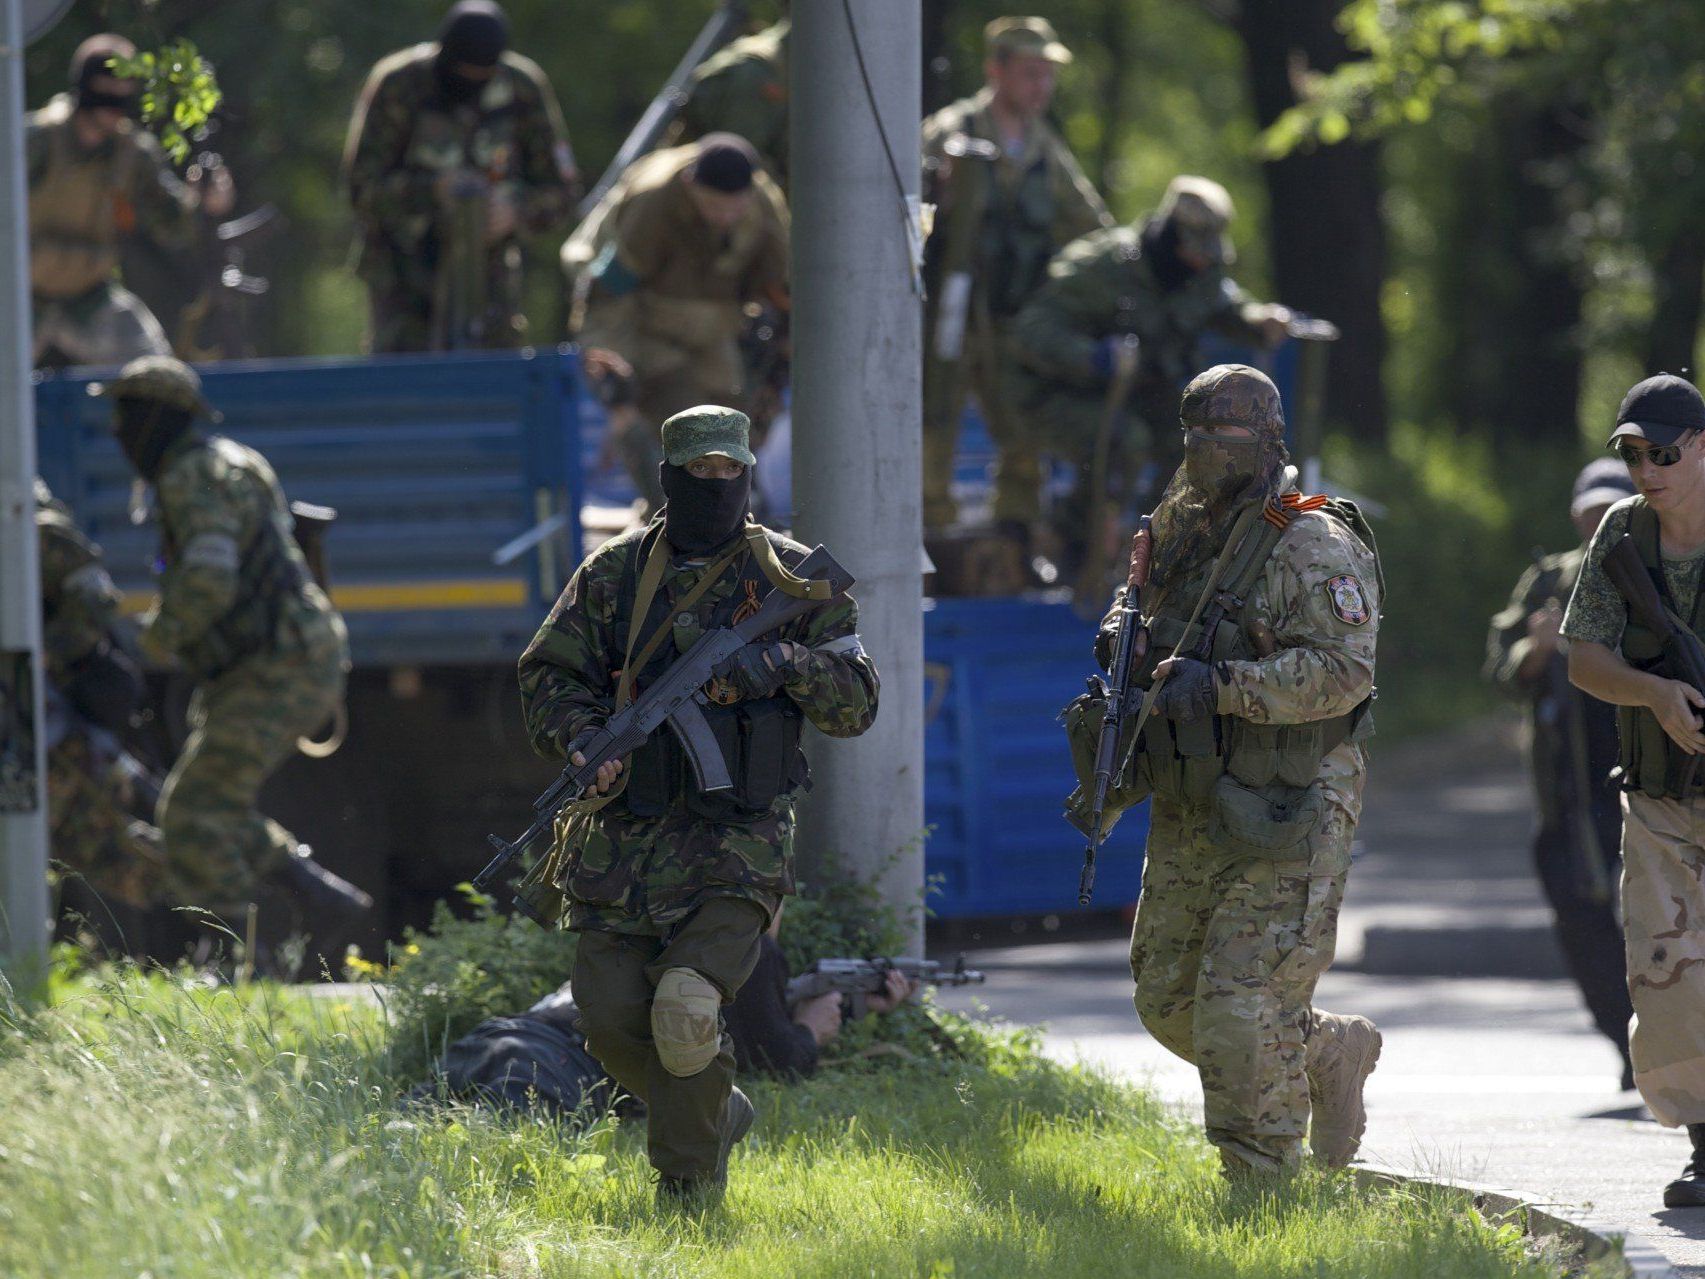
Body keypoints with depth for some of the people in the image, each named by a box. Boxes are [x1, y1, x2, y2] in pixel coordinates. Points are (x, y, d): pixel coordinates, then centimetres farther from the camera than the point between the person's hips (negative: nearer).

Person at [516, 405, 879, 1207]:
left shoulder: (790, 577, 4)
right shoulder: (614, 575, 7)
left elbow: (857, 704, 4)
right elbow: (548, 677, 9)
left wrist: (782, 663, -15)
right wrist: (586, 744, -11)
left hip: (737, 840, -3)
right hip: (626, 833, 3)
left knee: (687, 1010, -21)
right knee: (613, 1018, -2)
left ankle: (688, 1189, -2)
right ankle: (718, 1114, 27)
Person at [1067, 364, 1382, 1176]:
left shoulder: (1315, 550, -11)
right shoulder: (1182, 543, 14)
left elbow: (1344, 670, -22)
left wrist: (1221, 684, -28)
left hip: (1284, 822, -8)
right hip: (1189, 818, 8)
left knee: (1243, 1005, -13)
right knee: (1169, 1001, 12)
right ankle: (1330, 1056, 31)